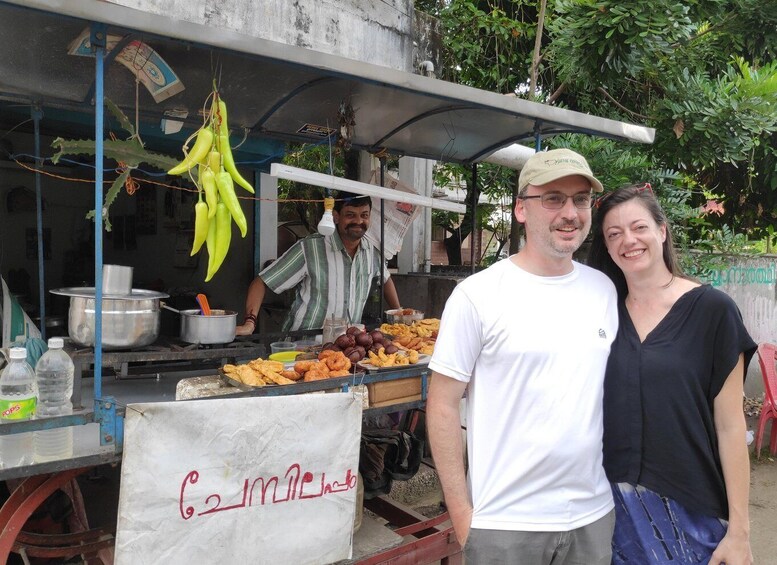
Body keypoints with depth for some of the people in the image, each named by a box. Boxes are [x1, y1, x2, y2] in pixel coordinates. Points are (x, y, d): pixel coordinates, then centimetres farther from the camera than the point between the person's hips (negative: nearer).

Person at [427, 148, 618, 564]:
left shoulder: (603, 289, 2)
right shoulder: (478, 294, -13)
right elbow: (443, 405, -11)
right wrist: (461, 514, -10)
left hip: (593, 515, 5)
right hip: (505, 522, -4)